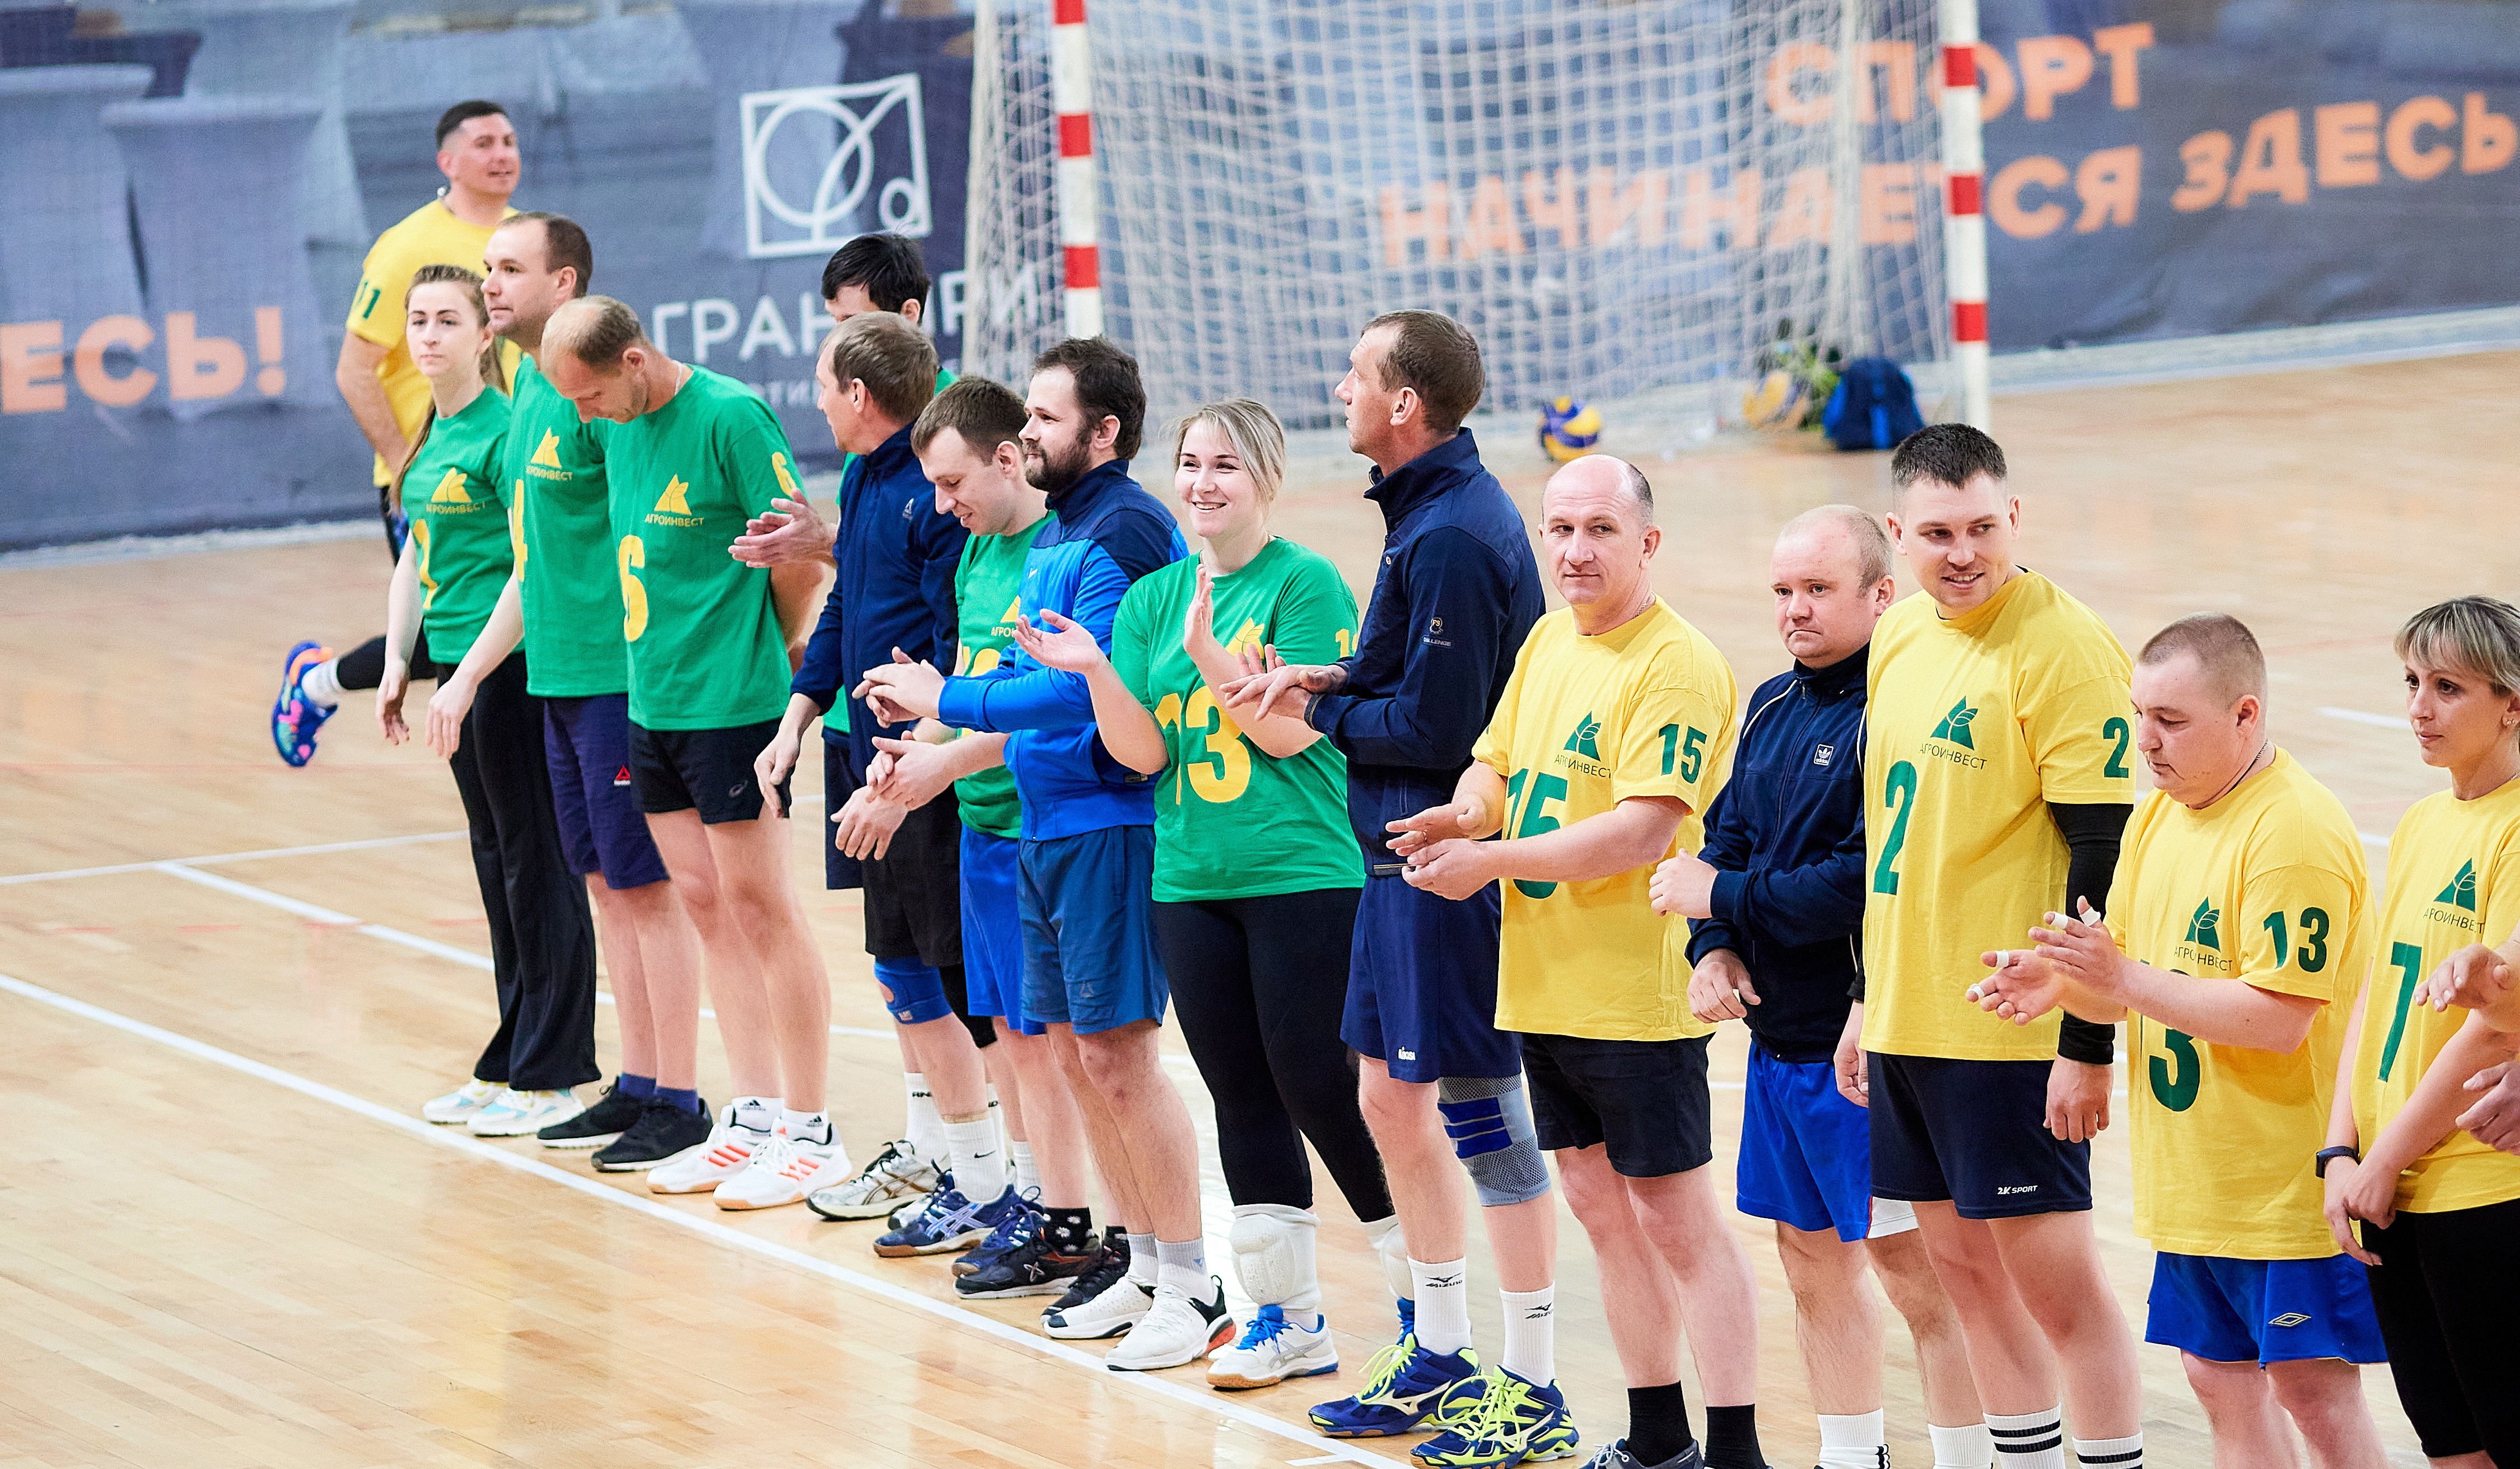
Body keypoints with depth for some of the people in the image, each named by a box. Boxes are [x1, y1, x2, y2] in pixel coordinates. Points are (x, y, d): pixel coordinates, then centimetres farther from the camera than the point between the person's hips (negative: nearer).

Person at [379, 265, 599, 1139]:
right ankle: (509, 1065, 22)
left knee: (536, 862, -3)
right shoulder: (430, 436, 12)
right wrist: (397, 663, 13)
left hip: (513, 665, -9)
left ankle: (552, 1076, 3)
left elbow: (531, 568, -18)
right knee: (496, 861, 15)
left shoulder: (504, 432, -14)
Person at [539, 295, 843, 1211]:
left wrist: (770, 655, 3)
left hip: (732, 704, -8)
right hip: (653, 700, 8)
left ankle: (810, 1133, 3)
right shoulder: (621, 424, 8)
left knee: (758, 908, -4)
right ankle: (753, 1119, 18)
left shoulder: (729, 418, -15)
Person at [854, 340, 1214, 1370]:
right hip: (1048, 822, 10)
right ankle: (1145, 1269, 21)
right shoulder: (1056, 535, 15)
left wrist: (948, 700, -13)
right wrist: (929, 700, 7)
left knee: (1118, 1053, -8)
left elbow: (1080, 689, -22)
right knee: (1074, 1051, 12)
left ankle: (1192, 1290, -2)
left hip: (1111, 819, -10)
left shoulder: (1124, 533, -15)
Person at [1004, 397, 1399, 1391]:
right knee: (1242, 1097, 9)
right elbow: (1143, 752, 5)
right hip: (1191, 880, 6)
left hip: (1304, 874, -6)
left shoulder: (1306, 584, -6)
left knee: (1319, 1084, -5)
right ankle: (1286, 1316, 17)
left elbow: (1291, 729, -14)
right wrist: (1095, 674, -12)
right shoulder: (1151, 598, 10)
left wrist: (1206, 651, -24)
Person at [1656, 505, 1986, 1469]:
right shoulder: (1773, 709, 13)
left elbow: (1866, 882, -21)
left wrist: (1723, 898, -13)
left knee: (1917, 1265, -4)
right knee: (1812, 1258, 16)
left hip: (1868, 1037, -9)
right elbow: (1726, 840, 16)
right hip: (1781, 1035, 9)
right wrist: (1715, 949, -3)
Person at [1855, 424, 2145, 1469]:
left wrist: (2087, 1045, -19)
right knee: (1966, 1267, 13)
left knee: (2056, 1282, -4)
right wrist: (1867, 1003, 19)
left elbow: (2105, 859, -17)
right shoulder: (1900, 636, 9)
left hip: (2009, 1030, -8)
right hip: (1907, 1020, 8)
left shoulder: (2064, 648, -14)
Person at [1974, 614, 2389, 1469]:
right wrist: (2060, 982, -7)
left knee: (2313, 1389, -7)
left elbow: (2279, 1018, -25)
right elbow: (2128, 990, 15)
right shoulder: (2159, 815, 9)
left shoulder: (2296, 834, -19)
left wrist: (2124, 980, -24)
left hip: (2291, 1177, -9)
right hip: (2195, 1177, 9)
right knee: (2218, 1374, 13)